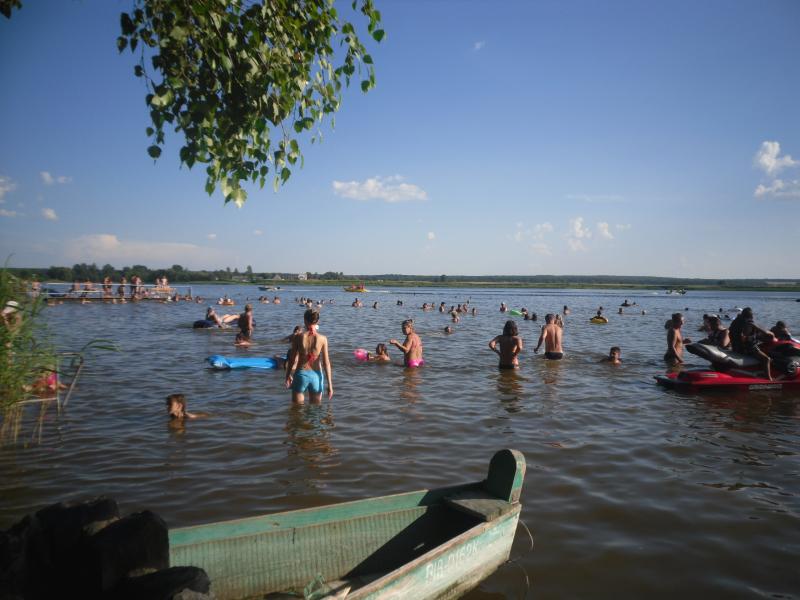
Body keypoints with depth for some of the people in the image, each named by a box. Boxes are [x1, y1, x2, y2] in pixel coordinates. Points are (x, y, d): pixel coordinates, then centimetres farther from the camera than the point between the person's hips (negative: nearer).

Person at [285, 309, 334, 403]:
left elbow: (292, 359, -3)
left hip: (301, 374, -1)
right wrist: (330, 384, -3)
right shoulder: (322, 339, -8)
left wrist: (288, 375, 13)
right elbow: (326, 363, -8)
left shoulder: (298, 337, -8)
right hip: (316, 376, 1)